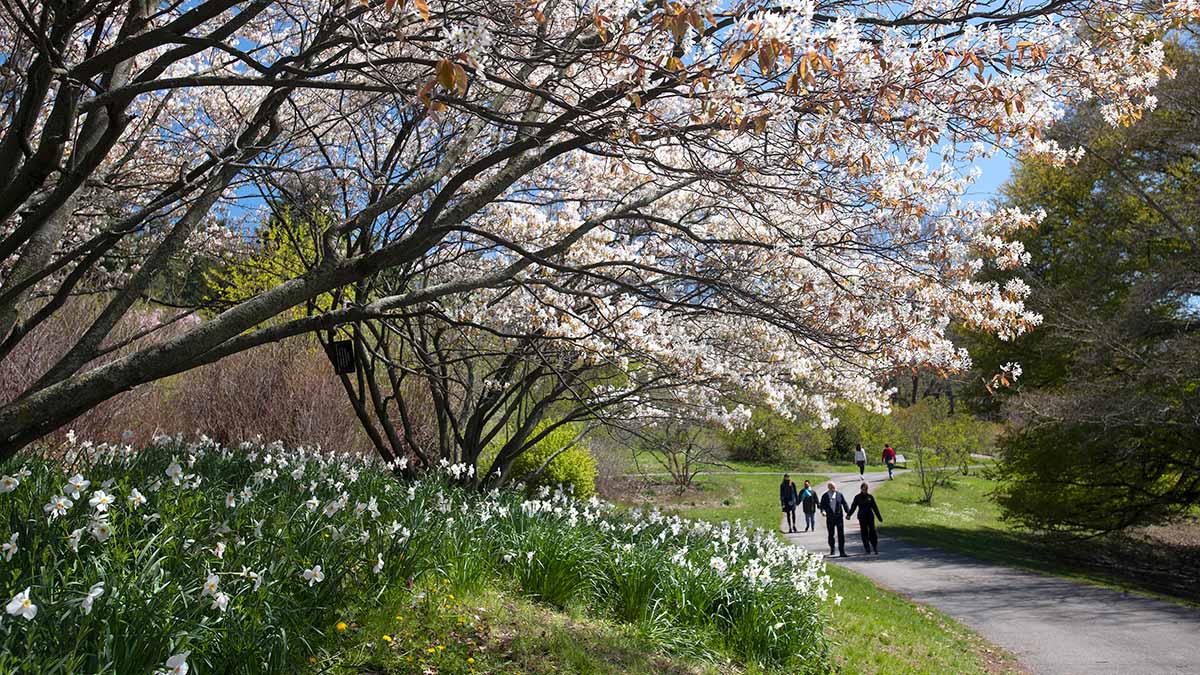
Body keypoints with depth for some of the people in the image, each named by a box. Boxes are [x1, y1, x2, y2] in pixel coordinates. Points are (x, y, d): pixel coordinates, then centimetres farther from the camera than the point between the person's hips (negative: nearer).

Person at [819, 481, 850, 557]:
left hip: (839, 517, 0)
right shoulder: (824, 496, 2)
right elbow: (822, 505, -1)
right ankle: (832, 550, 27)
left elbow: (844, 504, 6)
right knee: (831, 534, 10)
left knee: (841, 535, -5)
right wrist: (823, 511, -21)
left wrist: (848, 513, -3)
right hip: (830, 518, 0)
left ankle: (842, 551, -1)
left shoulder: (839, 495, 4)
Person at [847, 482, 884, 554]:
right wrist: (849, 514, -12)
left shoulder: (870, 497, 4)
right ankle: (867, 548, 8)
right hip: (862, 517, 0)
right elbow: (853, 507, 1)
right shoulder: (857, 497, 2)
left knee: (872, 531, -7)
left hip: (870, 516, 0)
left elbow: (875, 507, 8)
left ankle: (876, 549, -2)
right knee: (864, 532, 1)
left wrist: (879, 517, 7)